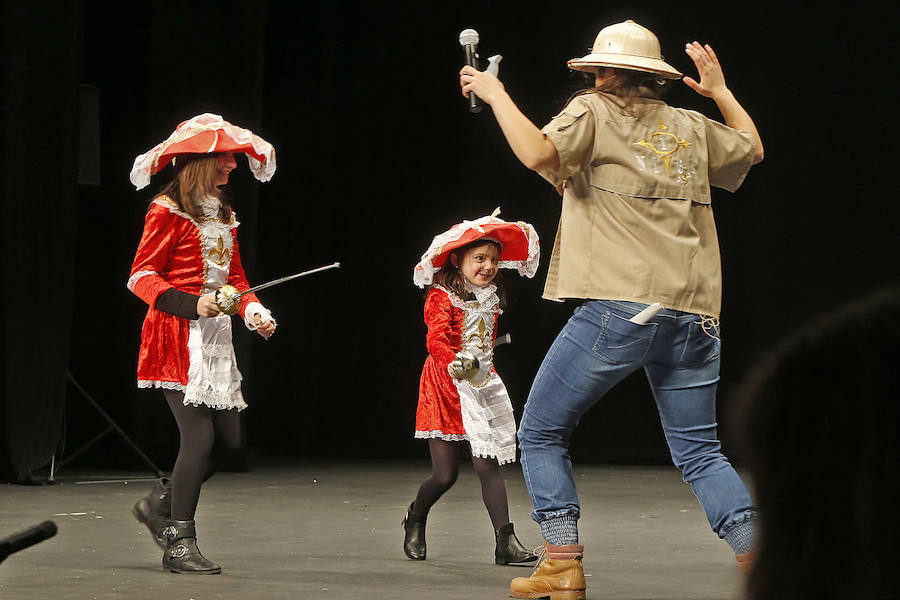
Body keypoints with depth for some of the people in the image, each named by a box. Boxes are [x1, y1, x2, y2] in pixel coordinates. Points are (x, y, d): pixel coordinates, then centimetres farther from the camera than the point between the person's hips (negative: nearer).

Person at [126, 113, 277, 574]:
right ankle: (179, 542, -6)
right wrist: (192, 304, -23)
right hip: (177, 338, -8)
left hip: (215, 338, 8)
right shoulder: (167, 211, -7)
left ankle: (158, 504, 24)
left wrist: (254, 312, 2)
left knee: (228, 440, 6)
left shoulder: (222, 215, 17)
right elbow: (141, 277, -10)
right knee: (200, 436, -14)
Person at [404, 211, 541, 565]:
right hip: (446, 387, -5)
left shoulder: (490, 300, 11)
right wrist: (454, 363, -41)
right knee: (444, 474, -2)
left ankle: (506, 542, -11)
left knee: (488, 466, -5)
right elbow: (436, 340, -25)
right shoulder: (442, 297, -10)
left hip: (482, 385, 5)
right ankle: (415, 522, 27)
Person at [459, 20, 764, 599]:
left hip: (620, 308, -5)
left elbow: (539, 152, -15)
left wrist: (496, 95, -2)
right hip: (692, 313, 5)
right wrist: (720, 90, 49)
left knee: (542, 432, 7)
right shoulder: (691, 127, 18)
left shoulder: (594, 111, 3)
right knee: (699, 451, 11)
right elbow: (752, 148, 36)